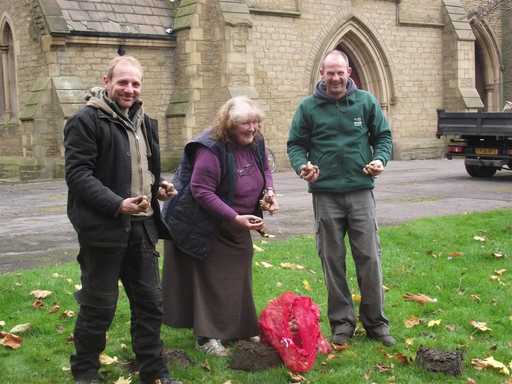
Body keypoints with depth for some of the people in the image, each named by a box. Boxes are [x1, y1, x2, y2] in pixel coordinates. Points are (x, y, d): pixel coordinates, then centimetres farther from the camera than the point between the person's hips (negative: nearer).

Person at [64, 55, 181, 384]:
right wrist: (117, 205, -26)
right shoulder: (86, 120, -10)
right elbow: (77, 173, -17)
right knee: (99, 306, 3)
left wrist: (159, 186, 6)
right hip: (104, 229, -7)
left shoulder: (144, 122, 15)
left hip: (142, 226, 7)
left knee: (150, 302, 12)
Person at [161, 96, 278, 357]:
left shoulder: (255, 142, -4)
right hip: (209, 226, -8)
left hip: (238, 226, 8)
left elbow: (265, 169, 15)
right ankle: (208, 336, 7)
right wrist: (235, 218, -31)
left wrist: (269, 191, -7)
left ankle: (241, 329, 30)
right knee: (212, 281, -2)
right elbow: (201, 191, -29)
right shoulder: (212, 149, -28)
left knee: (238, 277, 16)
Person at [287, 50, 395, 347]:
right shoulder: (308, 107, 4)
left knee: (370, 258, 1)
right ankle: (342, 321, 19)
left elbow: (383, 136, 10)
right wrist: (302, 165, -12)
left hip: (361, 191, 0)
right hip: (325, 193, 0)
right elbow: (295, 144, 7)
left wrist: (380, 159, -9)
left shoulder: (366, 102, 5)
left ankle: (376, 322, 14)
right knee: (332, 261, 7)